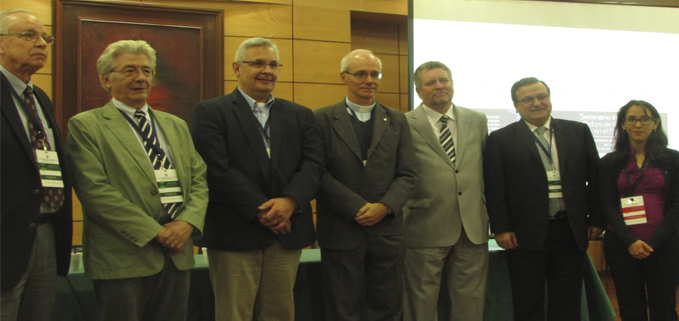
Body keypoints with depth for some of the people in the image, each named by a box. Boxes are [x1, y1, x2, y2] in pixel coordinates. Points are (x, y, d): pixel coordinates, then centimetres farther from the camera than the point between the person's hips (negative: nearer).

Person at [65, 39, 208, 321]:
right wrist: (154, 232, -15)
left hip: (177, 255, 5)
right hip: (122, 258, -5)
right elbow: (95, 192, -13)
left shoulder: (176, 126, 17)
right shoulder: (86, 126, -2)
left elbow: (199, 179, 11)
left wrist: (187, 222, -8)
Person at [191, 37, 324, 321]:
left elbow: (313, 164, 3)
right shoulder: (210, 112, 0)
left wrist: (290, 201, -16)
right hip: (235, 233, -4)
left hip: (287, 232, 4)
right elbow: (219, 169, -10)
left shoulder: (301, 115, 14)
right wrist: (261, 212, -14)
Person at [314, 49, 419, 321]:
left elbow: (408, 174, 5)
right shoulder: (322, 119, 0)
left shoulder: (397, 121, 11)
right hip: (341, 230, -3)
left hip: (387, 229, 3)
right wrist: (358, 208, -14)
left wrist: (384, 206, -12)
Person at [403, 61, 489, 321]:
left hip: (473, 228, 4)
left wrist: (489, 213, 13)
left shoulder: (478, 121, 10)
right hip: (426, 230, -4)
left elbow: (485, 167, 16)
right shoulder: (405, 125, -4)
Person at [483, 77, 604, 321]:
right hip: (526, 235, -2)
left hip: (572, 233, 2)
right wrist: (501, 229, -9)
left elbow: (595, 179, 9)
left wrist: (596, 220, 5)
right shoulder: (500, 140, 0)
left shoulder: (579, 132, 8)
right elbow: (494, 189, -3)